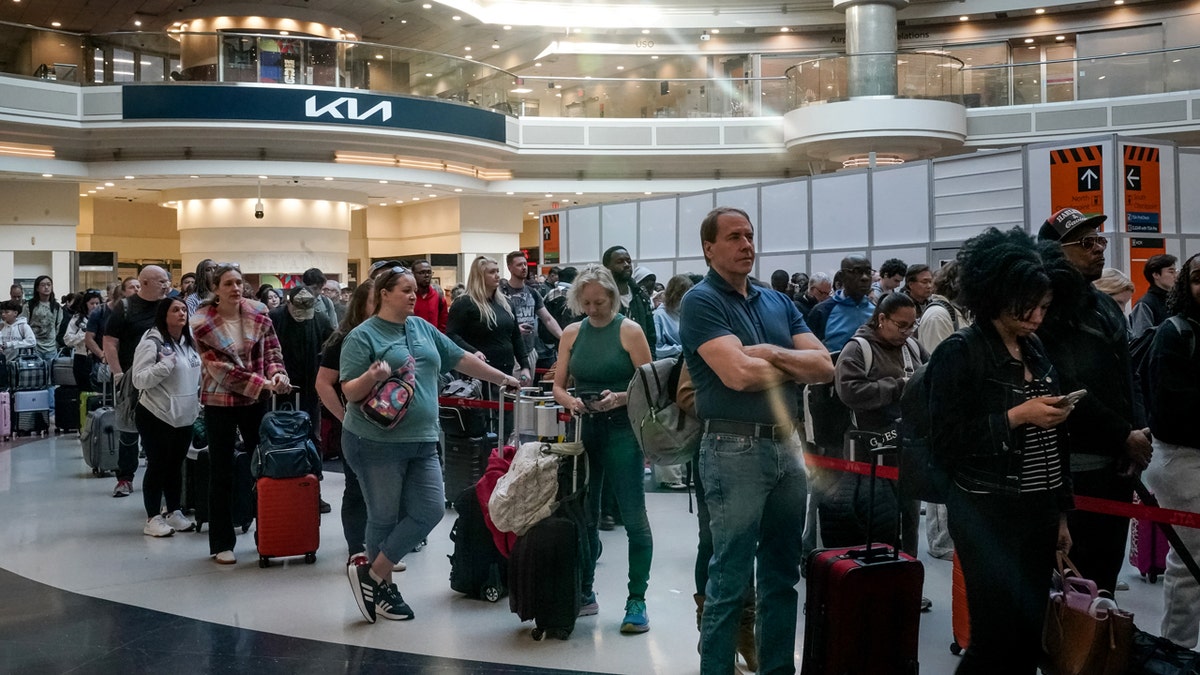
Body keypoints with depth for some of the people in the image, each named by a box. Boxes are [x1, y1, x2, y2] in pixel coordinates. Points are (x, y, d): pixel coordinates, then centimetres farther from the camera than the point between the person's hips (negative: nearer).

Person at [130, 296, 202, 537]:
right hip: (157, 416, -7)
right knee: (157, 466, 0)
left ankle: (174, 512, 25)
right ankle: (153, 518, 8)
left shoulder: (189, 342, 11)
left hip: (184, 416, 7)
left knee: (176, 466, 15)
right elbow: (139, 380, -18)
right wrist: (164, 365, -28)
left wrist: (198, 403, 15)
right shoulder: (152, 342, -14)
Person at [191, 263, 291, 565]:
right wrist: (263, 384, -22)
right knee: (221, 472, 4)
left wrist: (277, 373, -17)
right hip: (219, 401, -3)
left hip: (256, 400, 3)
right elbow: (220, 368, -17)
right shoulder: (202, 322, -12)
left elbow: (271, 348, 4)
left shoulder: (259, 312, -3)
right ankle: (221, 544, 13)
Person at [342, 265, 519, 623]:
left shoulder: (422, 328, 12)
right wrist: (372, 375, -29)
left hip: (421, 442, 6)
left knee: (430, 510, 0)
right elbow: (350, 392, -9)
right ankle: (383, 586, 21)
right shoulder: (362, 336, -6)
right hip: (376, 442, -6)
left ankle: (373, 575, 13)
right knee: (384, 518, 2)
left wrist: (505, 379, 21)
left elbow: (461, 359, 19)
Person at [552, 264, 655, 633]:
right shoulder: (572, 334, 9)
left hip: (622, 430, -4)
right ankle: (584, 594, 25)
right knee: (584, 516, 12)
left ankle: (637, 601, 4)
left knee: (633, 516, -4)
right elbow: (558, 386, 9)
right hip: (584, 430, 5)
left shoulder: (629, 331, -3)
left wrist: (619, 398, -22)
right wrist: (571, 402, -12)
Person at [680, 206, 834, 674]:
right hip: (735, 450, -7)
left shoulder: (778, 303, 13)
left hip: (787, 446, 7)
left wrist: (769, 354, -12)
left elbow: (824, 367, 4)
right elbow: (738, 374, -21)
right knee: (729, 580, 1)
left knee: (783, 574, 15)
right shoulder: (702, 301, -7)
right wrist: (794, 365, -4)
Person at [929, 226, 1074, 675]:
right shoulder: (959, 353, -10)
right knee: (997, 638, -4)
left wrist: (1059, 514, 16)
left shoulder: (1034, 349, 10)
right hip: (988, 516, -6)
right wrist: (1015, 417, -18)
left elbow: (1053, 440, 16)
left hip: (1037, 514, 7)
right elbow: (947, 443, -13)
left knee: (1030, 638, 9)